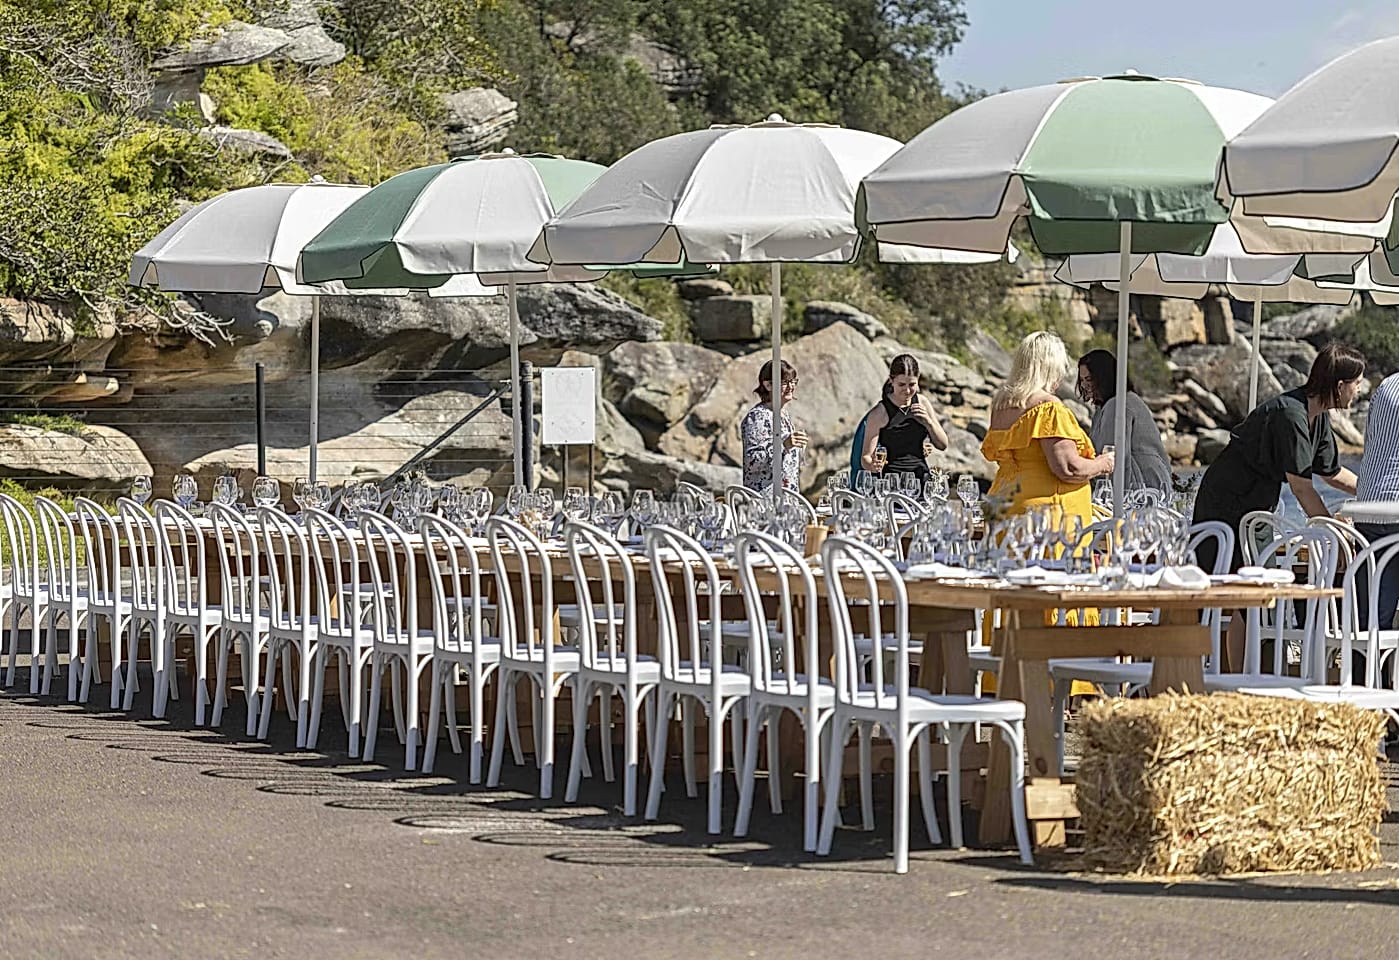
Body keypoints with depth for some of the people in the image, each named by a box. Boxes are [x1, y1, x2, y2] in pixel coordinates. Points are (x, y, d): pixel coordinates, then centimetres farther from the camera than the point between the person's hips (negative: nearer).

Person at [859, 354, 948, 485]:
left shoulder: (922, 403, 7)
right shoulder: (879, 414, -7)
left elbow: (942, 445, 12)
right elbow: (865, 457, -9)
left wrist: (928, 422, -7)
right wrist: (873, 465, -34)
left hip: (922, 479, 4)